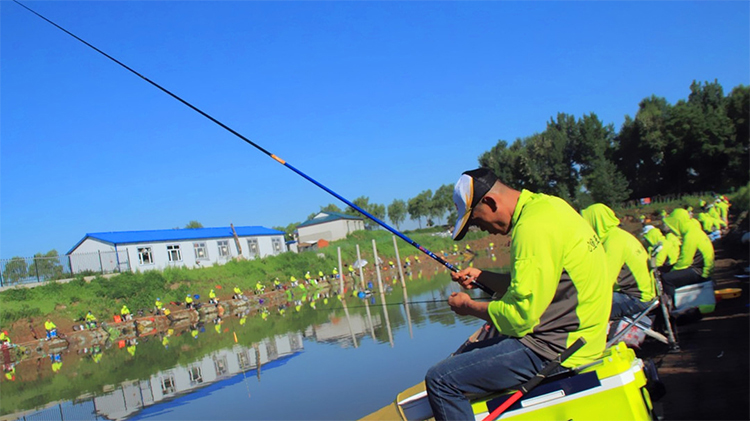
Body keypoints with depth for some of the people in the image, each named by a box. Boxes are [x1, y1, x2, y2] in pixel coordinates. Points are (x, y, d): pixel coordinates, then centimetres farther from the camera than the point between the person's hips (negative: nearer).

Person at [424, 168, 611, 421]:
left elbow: (519, 316, -22)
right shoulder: (543, 203, 9)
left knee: (440, 380, -14)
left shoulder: (532, 228, -22)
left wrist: (468, 306, -6)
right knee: (463, 359, 24)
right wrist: (481, 277, 12)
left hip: (552, 348, -11)